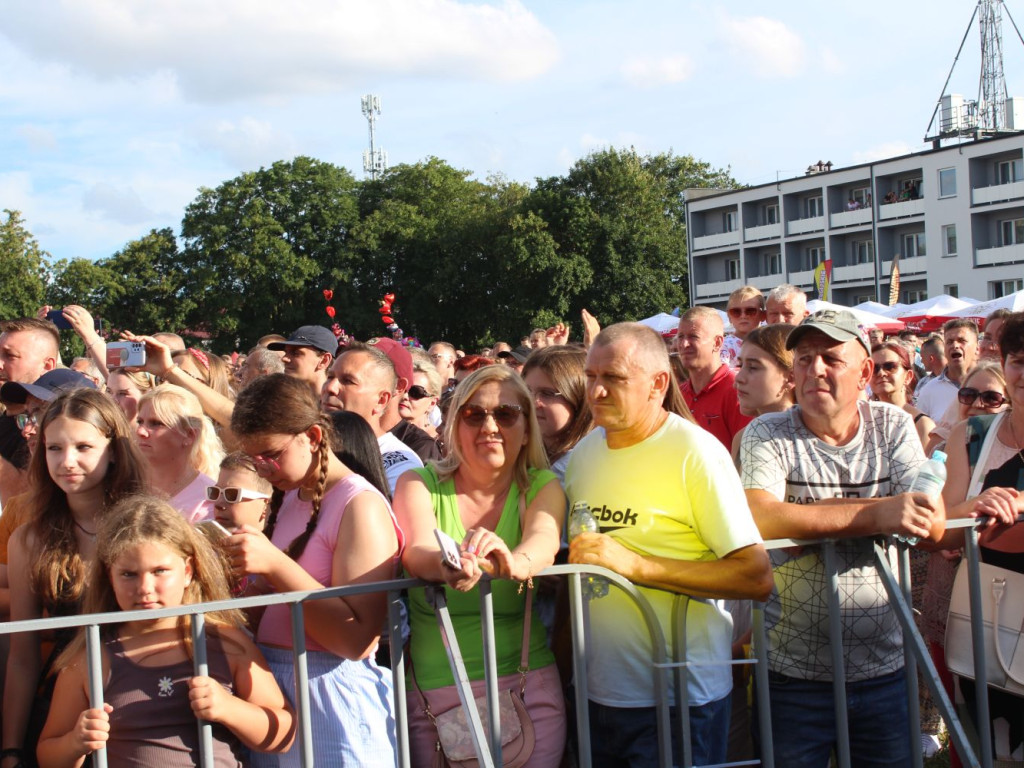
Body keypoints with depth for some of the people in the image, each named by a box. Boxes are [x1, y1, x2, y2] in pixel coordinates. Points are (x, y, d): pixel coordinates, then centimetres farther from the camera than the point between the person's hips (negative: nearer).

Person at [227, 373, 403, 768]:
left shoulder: (360, 506, -13)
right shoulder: (291, 499, 11)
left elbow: (357, 639, -21)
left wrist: (274, 564, -25)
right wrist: (244, 571, -3)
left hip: (331, 696, -7)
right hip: (272, 689, 7)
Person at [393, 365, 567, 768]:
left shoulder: (542, 487, 1)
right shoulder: (419, 484, -1)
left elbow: (543, 542, -21)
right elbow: (417, 550, -20)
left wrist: (513, 561, -45)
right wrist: (445, 565, -45)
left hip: (526, 688, 0)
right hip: (430, 692, 0)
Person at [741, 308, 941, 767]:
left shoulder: (893, 427, 1)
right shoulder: (767, 435, -5)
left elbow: (932, 523, -12)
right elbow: (757, 519, -24)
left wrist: (803, 514, -21)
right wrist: (875, 514, -27)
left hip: (885, 668, 2)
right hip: (792, 673, -2)